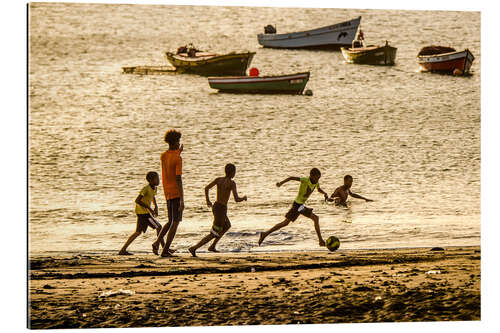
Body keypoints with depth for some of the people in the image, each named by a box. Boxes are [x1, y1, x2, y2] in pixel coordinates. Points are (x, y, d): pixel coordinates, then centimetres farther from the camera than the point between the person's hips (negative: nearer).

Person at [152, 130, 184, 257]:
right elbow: (178, 179, -19)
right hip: (176, 193, -7)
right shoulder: (178, 158, -14)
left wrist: (178, 152, 31)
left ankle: (157, 242, -2)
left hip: (167, 194, 7)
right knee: (176, 222, 0)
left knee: (171, 222, 18)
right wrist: (182, 200, -20)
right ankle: (165, 250, -4)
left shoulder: (163, 156, 7)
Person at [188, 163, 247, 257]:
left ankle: (212, 246, 32)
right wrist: (244, 198, 2)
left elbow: (206, 188, -4)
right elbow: (236, 199, -20)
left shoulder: (218, 179, 2)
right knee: (214, 234, -1)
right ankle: (194, 248, -10)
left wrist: (208, 201, 11)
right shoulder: (231, 183, -16)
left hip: (215, 206, 8)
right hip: (221, 210, -8)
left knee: (227, 226, 31)